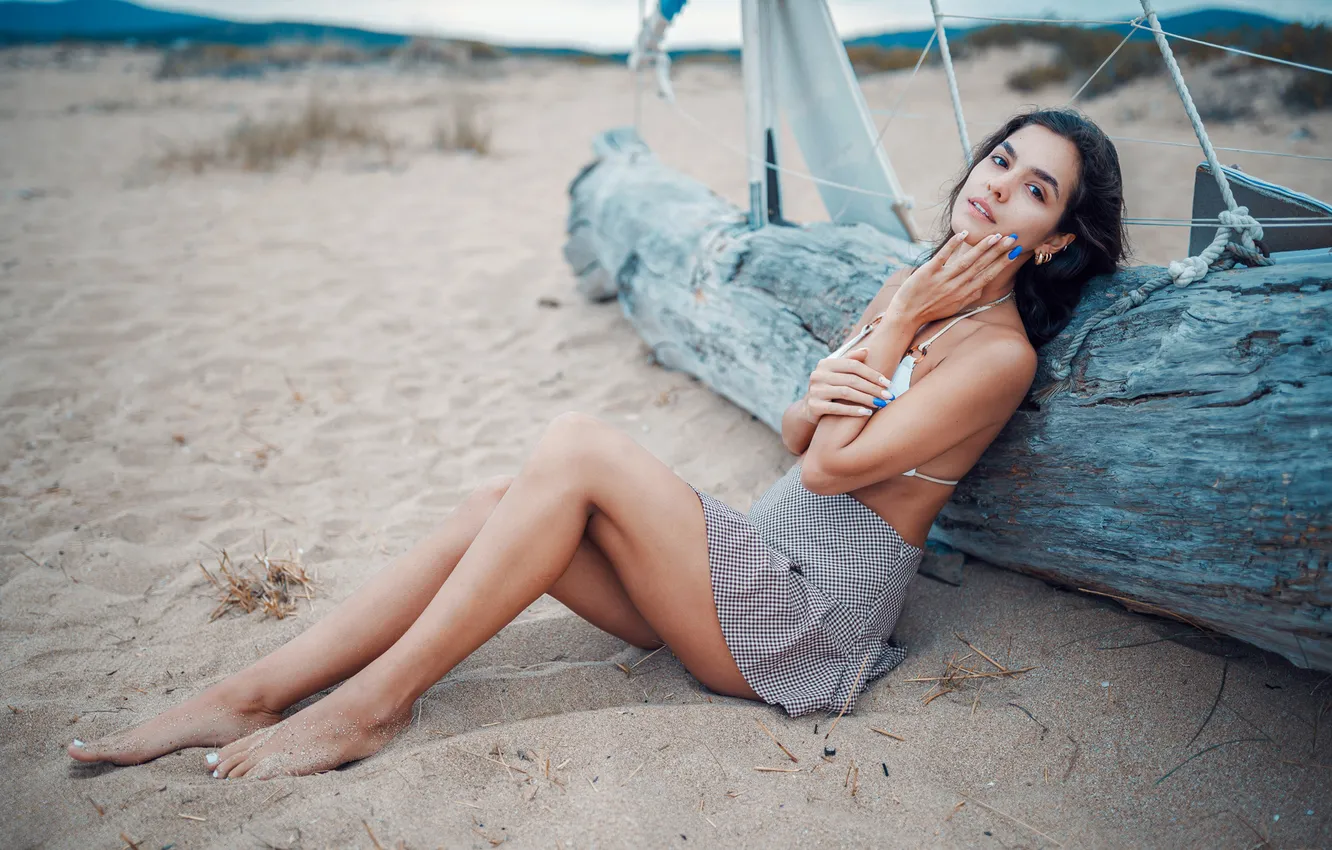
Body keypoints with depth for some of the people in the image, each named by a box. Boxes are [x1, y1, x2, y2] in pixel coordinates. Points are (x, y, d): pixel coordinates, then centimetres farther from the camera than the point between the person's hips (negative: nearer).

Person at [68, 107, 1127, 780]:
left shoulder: (1000, 350, -12)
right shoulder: (912, 285, 13)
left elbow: (833, 466, -18)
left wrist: (898, 328, -10)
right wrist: (818, 400, -10)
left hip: (817, 617, -8)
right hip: (764, 559, 8)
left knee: (576, 447, -23)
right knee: (499, 505, -9)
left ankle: (376, 699, -13)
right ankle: (247, 696, -7)